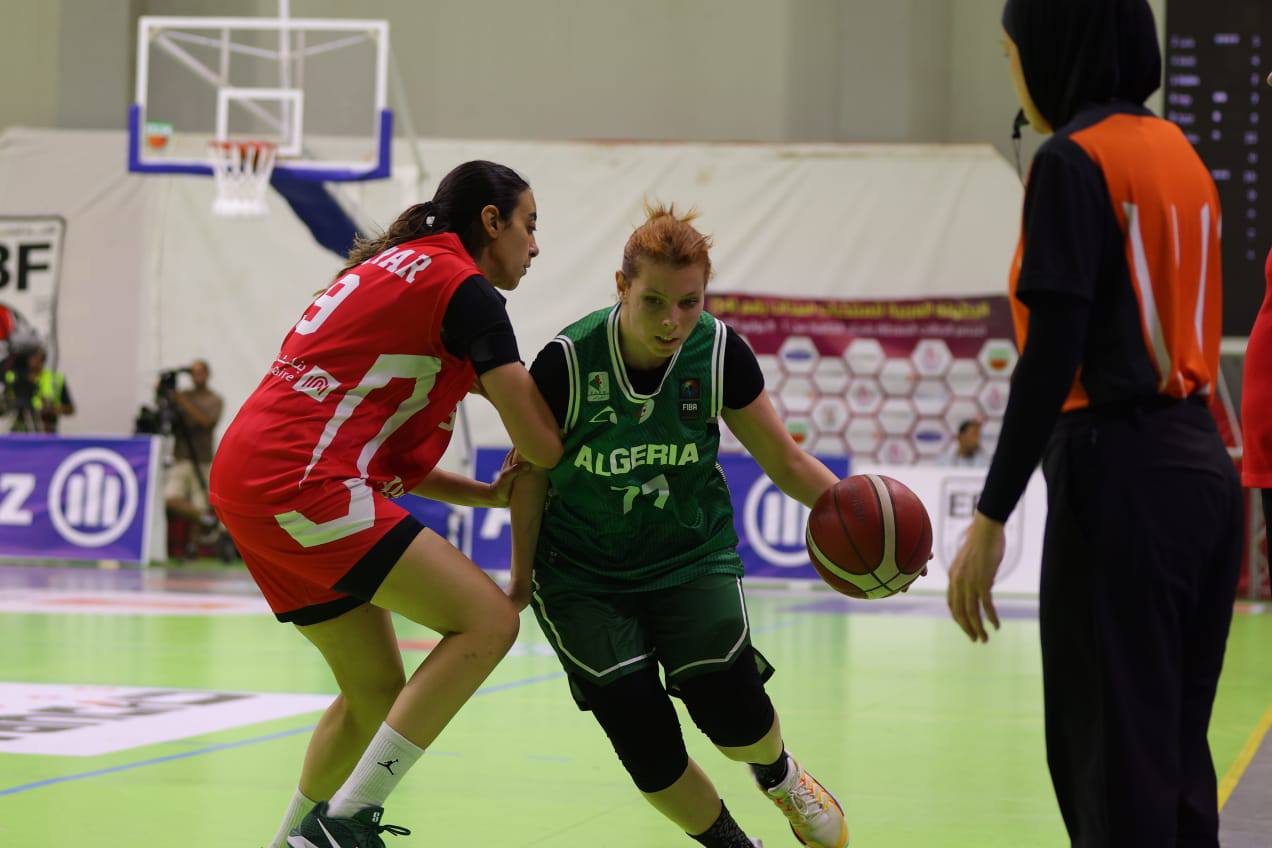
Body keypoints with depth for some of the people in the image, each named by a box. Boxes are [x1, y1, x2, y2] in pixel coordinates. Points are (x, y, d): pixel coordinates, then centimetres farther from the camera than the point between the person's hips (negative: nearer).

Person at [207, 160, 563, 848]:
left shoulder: (390, 269, 26)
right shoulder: (462, 285, -3)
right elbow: (540, 443, -8)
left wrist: (487, 494, 18)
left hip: (248, 477, 10)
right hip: (303, 485, -10)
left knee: (377, 694, 16)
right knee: (487, 621, -12)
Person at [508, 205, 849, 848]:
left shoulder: (721, 355, -15)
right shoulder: (567, 362, -21)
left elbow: (785, 462, -6)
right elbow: (532, 469, -5)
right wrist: (522, 572, 2)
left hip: (692, 557, 1)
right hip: (582, 573, -1)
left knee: (732, 712, -17)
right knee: (645, 741, -13)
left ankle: (778, 772, 21)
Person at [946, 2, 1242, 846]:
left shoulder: (1074, 160, -10)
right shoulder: (1178, 151, 14)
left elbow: (1054, 356, -17)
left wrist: (990, 518, -16)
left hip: (1121, 472, -8)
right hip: (1201, 467, 8)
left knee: (1111, 758, -4)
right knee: (1175, 752, 13)